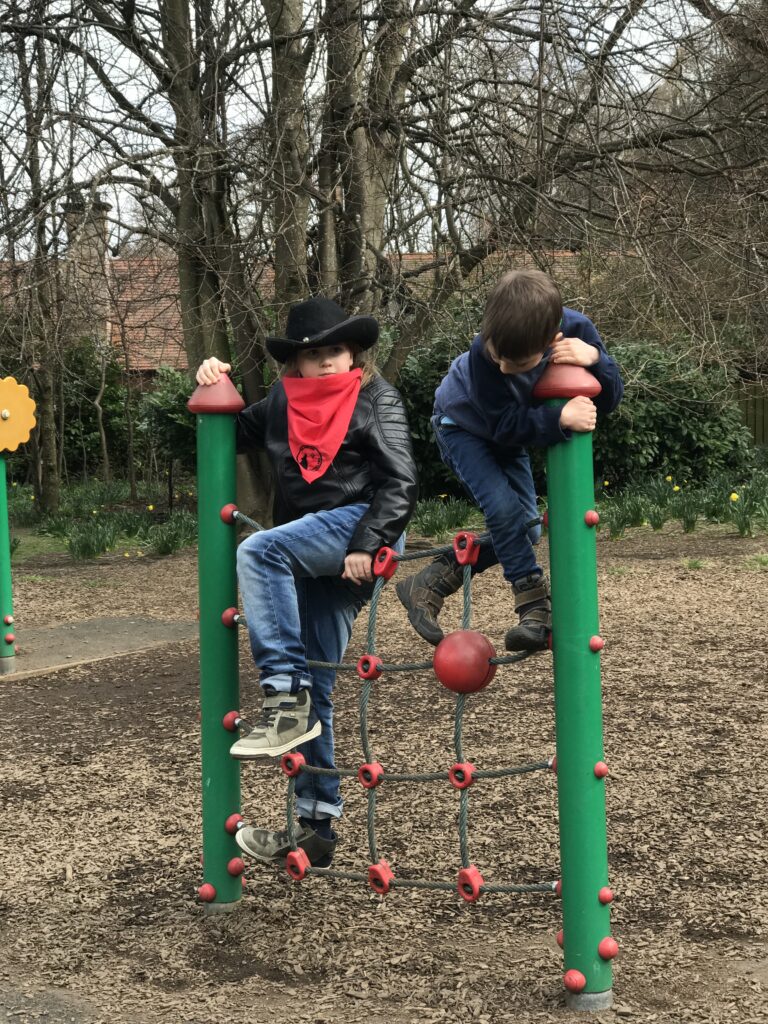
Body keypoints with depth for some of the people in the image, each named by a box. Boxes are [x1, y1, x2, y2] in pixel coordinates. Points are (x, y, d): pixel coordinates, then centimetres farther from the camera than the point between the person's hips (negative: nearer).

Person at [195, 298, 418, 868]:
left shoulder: (376, 399, 1)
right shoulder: (284, 402, 17)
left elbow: (400, 481, -8)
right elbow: (235, 434, 32)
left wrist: (367, 545, -19)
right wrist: (215, 390, 13)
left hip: (360, 527, -6)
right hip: (311, 557, 6)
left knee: (258, 551, -30)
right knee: (314, 688, 3)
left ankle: (286, 698, -30)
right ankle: (316, 827, 9)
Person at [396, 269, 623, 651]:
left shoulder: (577, 330, -31)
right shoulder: (483, 353, -41)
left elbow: (610, 399, -24)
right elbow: (504, 425, -37)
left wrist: (595, 357, -45)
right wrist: (559, 419, -52)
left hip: (507, 433, 5)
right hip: (462, 423, -5)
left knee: (525, 527, 2)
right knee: (504, 508, -25)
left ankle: (428, 585, 7)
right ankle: (536, 610, -15)